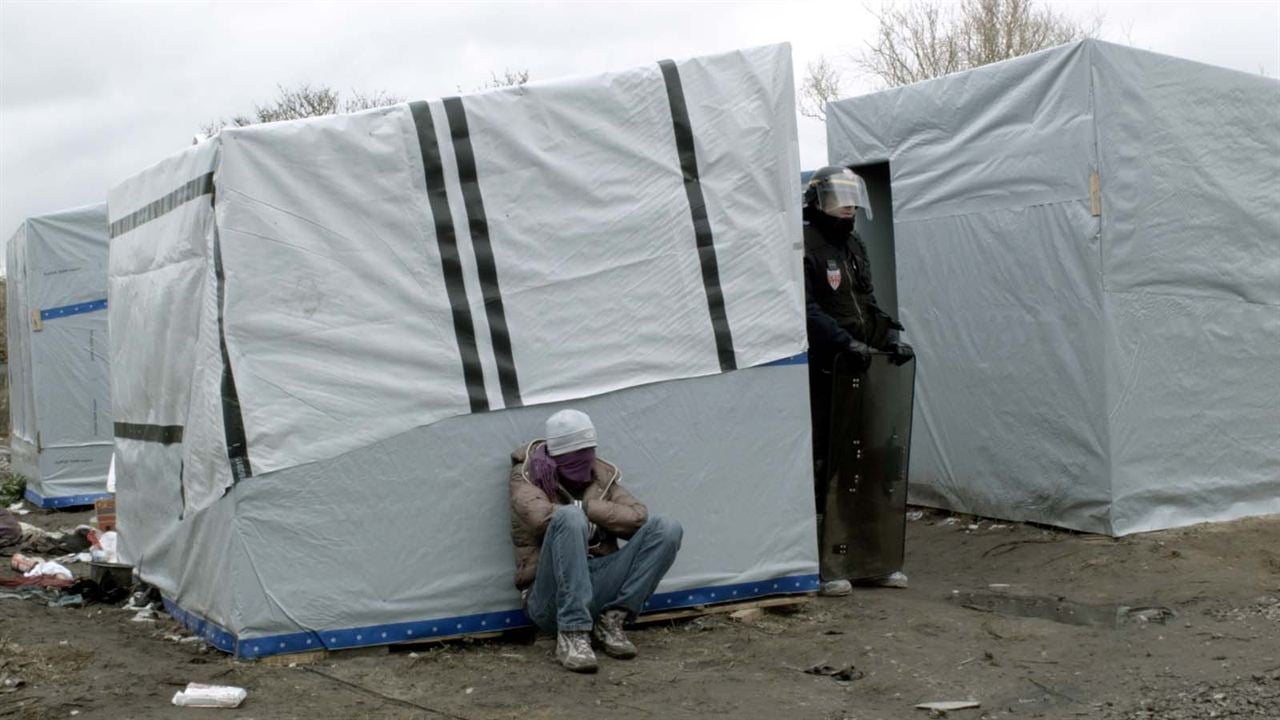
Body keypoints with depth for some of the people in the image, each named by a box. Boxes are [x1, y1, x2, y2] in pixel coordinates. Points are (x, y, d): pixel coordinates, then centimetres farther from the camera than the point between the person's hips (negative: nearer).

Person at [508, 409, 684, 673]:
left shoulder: (602, 475, 12)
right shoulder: (528, 476, 0)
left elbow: (638, 517, -3)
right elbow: (540, 516, -23)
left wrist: (587, 508, -11)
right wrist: (581, 510, -8)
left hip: (597, 588, 5)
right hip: (550, 600, -5)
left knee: (667, 529, -12)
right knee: (569, 518, -33)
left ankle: (610, 621, -11)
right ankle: (571, 635, -31)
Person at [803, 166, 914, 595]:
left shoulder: (854, 246, 19)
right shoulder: (805, 248, -10)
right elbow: (807, 310, -20)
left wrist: (890, 335, 7)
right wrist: (846, 342, -27)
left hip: (861, 371, 9)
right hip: (825, 376, -9)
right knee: (825, 465, -7)